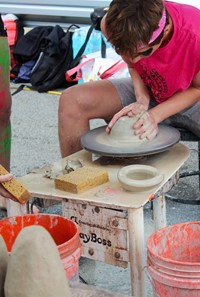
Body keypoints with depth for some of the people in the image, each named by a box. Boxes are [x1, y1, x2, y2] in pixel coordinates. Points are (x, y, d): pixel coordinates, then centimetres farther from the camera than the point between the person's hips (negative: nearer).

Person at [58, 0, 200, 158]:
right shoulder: (111, 24, -24)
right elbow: (133, 67, -3)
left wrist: (155, 115, -26)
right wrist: (142, 100, -21)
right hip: (146, 90, 3)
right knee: (72, 100, -18)